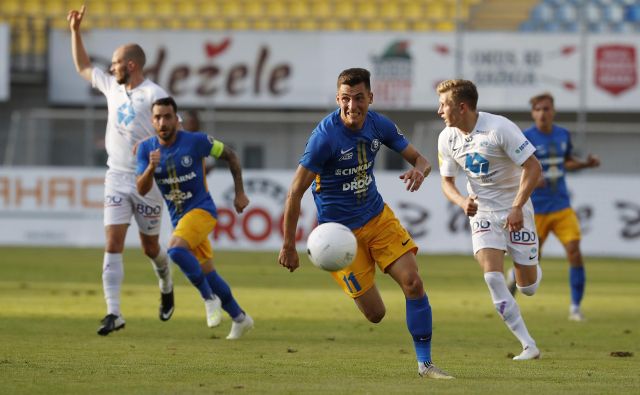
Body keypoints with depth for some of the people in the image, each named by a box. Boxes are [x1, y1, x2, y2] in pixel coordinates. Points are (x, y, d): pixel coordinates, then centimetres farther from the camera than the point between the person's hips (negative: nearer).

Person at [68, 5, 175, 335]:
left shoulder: (154, 95, -12)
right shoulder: (112, 87, 9)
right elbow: (83, 67, 23)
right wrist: (75, 31, 16)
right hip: (116, 178, 5)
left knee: (150, 247, 9)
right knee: (113, 243, -9)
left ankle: (166, 287, 41)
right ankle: (113, 313, -15)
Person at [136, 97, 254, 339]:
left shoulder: (195, 141, -14)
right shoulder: (146, 149, -3)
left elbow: (230, 155, 1)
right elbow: (141, 190, -10)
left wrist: (240, 193, 2)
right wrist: (151, 168, -30)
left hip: (201, 209, -6)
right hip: (178, 218, 6)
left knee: (176, 249, -31)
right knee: (207, 273, 10)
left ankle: (209, 298, -15)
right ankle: (240, 318, 26)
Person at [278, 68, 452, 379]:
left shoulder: (379, 125, -6)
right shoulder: (325, 137, -23)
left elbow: (419, 159, 4)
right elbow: (295, 192, -19)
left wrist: (419, 170, -22)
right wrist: (288, 246, -17)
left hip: (378, 216, 5)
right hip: (340, 230, -5)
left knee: (413, 282, -12)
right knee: (375, 314, -4)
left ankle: (425, 364, 0)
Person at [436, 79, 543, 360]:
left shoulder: (499, 128, -20)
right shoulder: (447, 139, -4)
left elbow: (532, 167, -18)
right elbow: (447, 182, 7)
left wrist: (517, 207, -27)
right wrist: (462, 202, -16)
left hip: (515, 210, -3)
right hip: (481, 212, 3)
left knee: (528, 287, 0)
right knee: (492, 277, -18)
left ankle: (529, 272, 42)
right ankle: (528, 346, -13)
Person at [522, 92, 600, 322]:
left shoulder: (563, 135, 6)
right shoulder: (526, 139, -10)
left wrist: (586, 164, 5)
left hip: (562, 207, 4)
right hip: (536, 210, -3)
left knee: (574, 251, -11)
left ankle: (575, 307, -1)